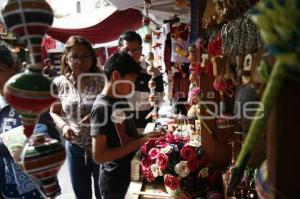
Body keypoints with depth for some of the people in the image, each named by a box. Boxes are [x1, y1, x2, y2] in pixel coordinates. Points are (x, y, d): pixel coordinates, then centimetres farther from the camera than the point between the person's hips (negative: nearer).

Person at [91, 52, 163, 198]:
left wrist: (144, 138, -6)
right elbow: (99, 156, -24)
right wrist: (139, 142, -25)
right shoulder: (102, 108, -22)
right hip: (115, 181, -8)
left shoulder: (121, 100, 3)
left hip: (131, 174, 8)